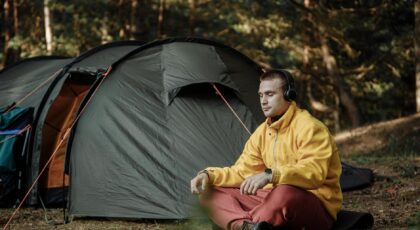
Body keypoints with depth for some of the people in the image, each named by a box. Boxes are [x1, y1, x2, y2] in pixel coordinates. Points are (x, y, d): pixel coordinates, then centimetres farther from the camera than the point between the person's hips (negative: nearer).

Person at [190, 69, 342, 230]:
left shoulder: (309, 127, -13)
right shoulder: (262, 132, 13)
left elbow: (314, 172, -28)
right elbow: (242, 171, 13)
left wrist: (270, 175, -39)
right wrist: (209, 175, -5)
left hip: (316, 209, -8)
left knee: (285, 194, -44)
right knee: (210, 192, -7)